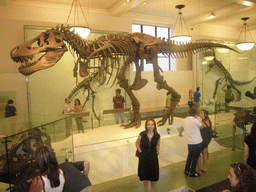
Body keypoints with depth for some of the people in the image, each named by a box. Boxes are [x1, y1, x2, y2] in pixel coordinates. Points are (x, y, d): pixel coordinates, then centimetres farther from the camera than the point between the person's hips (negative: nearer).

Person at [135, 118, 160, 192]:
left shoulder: (157, 136, -10)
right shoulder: (142, 134, -15)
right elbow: (137, 143, 2)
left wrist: (157, 152, -1)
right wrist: (140, 152, -4)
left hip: (153, 158, 1)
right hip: (144, 158, -1)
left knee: (153, 176, 13)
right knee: (144, 176, 13)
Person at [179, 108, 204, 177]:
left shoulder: (184, 121, 3)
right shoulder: (195, 120, -17)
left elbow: (182, 128, 25)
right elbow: (201, 127, 1)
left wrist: (180, 133, 44)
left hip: (190, 143, 5)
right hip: (197, 143, -5)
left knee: (189, 156, 22)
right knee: (195, 158, 8)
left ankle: (186, 170, 31)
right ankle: (192, 173, 20)